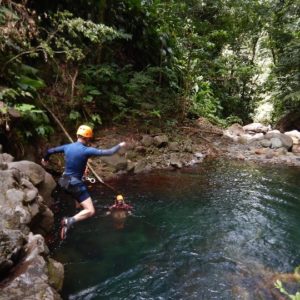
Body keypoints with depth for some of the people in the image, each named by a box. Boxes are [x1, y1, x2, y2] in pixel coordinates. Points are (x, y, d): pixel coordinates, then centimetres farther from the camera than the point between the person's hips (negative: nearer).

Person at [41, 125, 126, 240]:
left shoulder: (67, 146, 2)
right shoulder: (86, 150, -18)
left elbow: (50, 151, 17)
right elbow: (109, 152, -18)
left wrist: (45, 159, 39)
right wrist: (120, 145, 0)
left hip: (65, 181, 8)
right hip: (75, 183, -8)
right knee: (90, 211, -9)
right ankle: (69, 221, -26)